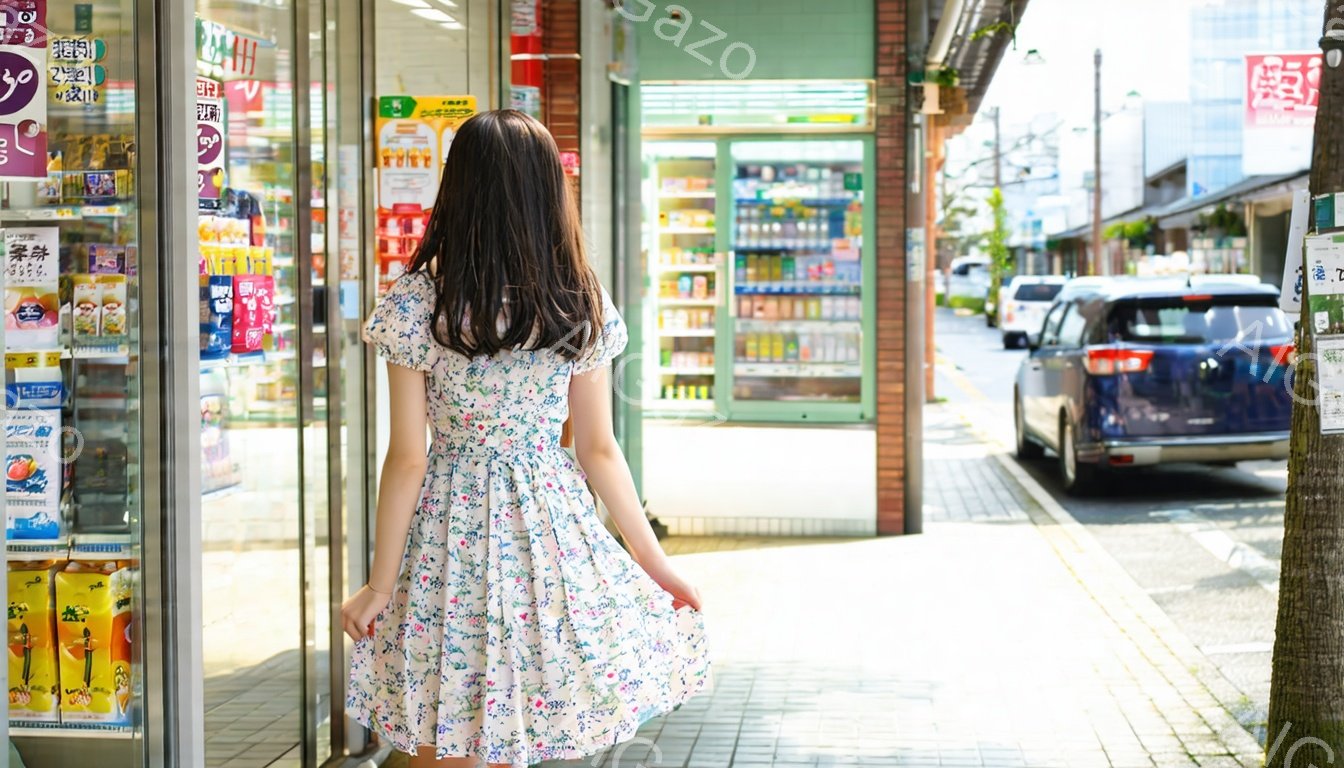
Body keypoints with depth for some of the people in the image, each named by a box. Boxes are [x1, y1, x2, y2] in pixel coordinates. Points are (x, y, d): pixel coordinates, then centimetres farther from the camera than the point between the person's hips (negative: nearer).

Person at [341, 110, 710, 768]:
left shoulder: (416, 304, -10)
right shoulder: (581, 307, -2)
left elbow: (407, 459, -9)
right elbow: (599, 450, 2)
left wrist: (379, 584, 0)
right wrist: (652, 559, 13)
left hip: (448, 541, -3)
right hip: (550, 538, 3)